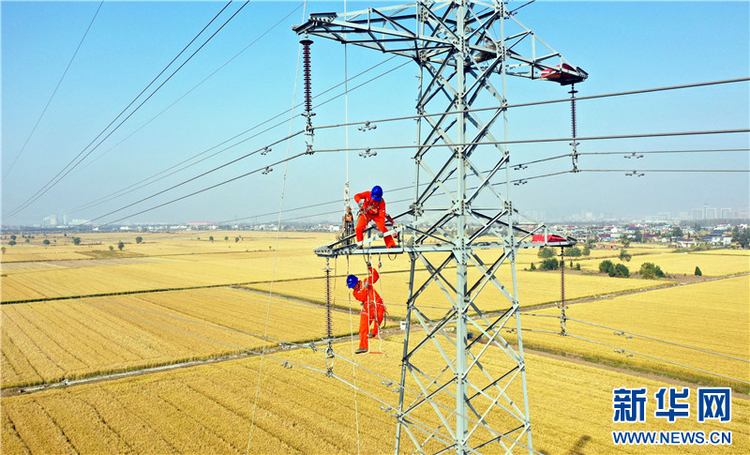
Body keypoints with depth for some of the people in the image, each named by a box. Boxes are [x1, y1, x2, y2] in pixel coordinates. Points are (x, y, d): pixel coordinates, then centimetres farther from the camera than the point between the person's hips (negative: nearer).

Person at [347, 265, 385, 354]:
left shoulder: (366, 282, 5)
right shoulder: (355, 293, 8)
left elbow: (376, 276, 2)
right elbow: (362, 298, -11)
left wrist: (370, 268, -10)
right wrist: (365, 288, -20)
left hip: (377, 305, -3)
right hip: (367, 309, 4)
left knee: (378, 313, -39)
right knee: (363, 328, -4)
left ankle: (374, 332, -30)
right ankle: (363, 347, 5)